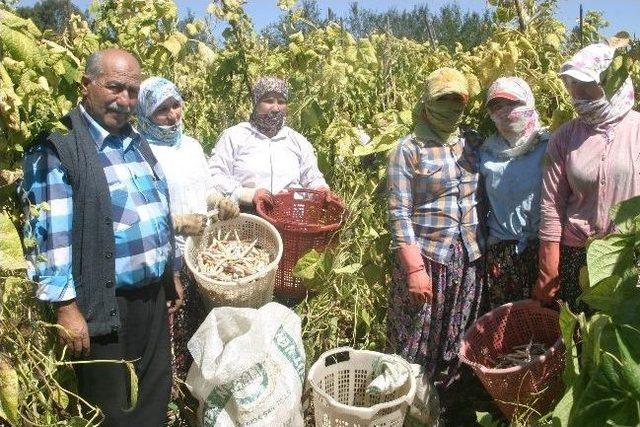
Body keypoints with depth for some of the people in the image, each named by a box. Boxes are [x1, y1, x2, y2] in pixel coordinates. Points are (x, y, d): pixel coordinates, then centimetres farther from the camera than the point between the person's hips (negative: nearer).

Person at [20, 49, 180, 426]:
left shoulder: (138, 142, 11)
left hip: (153, 295, 7)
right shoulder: (57, 145, -13)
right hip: (103, 306, -7)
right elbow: (50, 233, -17)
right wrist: (67, 307, -18)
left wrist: (172, 275, 18)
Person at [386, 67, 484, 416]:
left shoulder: (473, 143, 8)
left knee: (455, 337, 16)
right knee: (417, 338, 7)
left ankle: (444, 395, 36)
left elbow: (483, 199, 12)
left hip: (468, 259, 5)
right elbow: (398, 212, -12)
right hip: (426, 257, -4)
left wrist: (484, 248, 5)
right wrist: (414, 268, -16)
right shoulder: (408, 149, -7)